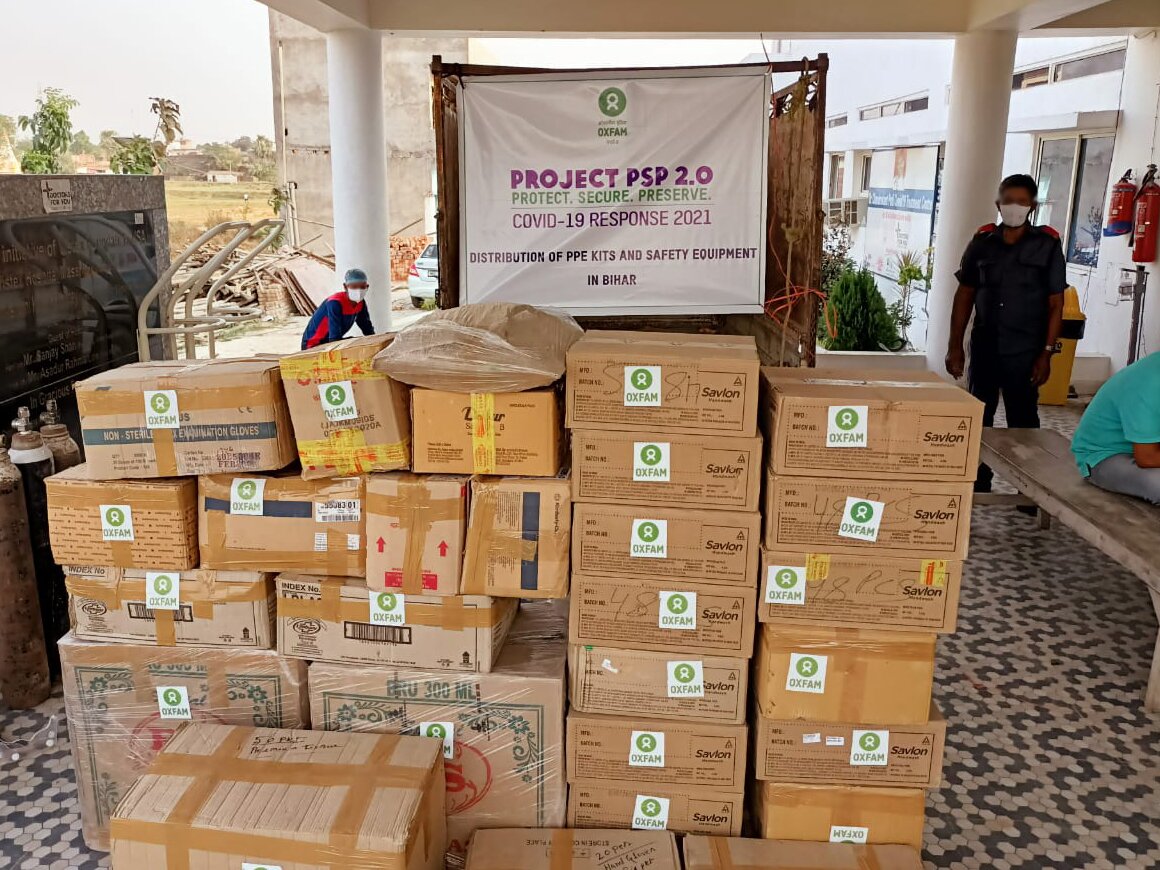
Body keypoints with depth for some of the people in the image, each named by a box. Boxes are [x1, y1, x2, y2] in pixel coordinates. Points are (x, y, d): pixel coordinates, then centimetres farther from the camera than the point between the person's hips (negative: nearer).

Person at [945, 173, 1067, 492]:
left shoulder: (1047, 245, -3)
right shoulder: (982, 241, 4)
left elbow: (1056, 304, -3)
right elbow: (964, 295, 7)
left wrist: (1046, 353, -9)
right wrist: (955, 346, 4)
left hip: (1025, 351, -3)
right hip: (984, 347, 3)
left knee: (1023, 421, 3)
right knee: (977, 419, 10)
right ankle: (977, 485, 23)